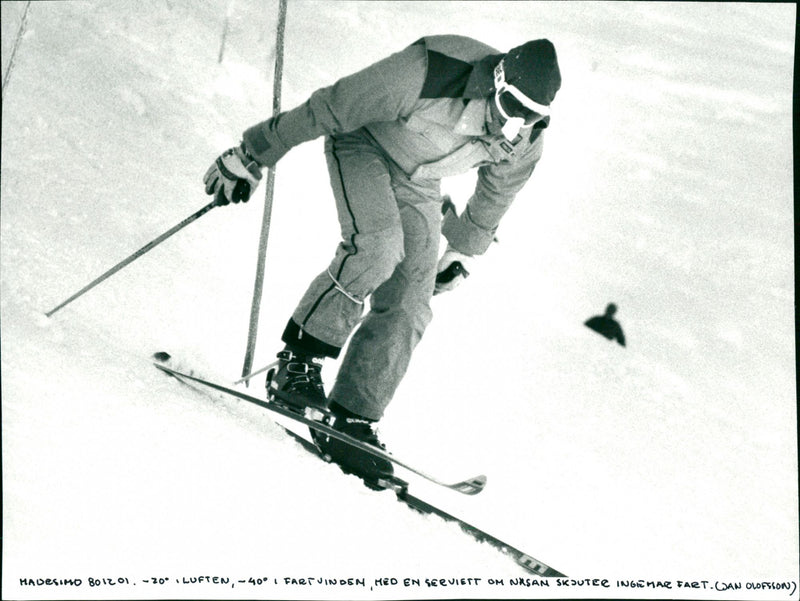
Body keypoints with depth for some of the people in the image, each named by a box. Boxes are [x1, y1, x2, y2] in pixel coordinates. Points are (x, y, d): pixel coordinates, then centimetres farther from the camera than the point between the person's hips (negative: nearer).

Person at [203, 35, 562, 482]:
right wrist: (253, 156, -21)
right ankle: (299, 360, -18)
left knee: (408, 308, -10)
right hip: (363, 146, -5)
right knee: (378, 244, -33)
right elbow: (329, 107, -28)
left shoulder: (525, 144, -18)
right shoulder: (432, 75, -37)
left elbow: (497, 192, 7)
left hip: (417, 185, 5)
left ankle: (351, 423, -2)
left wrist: (466, 249, 21)